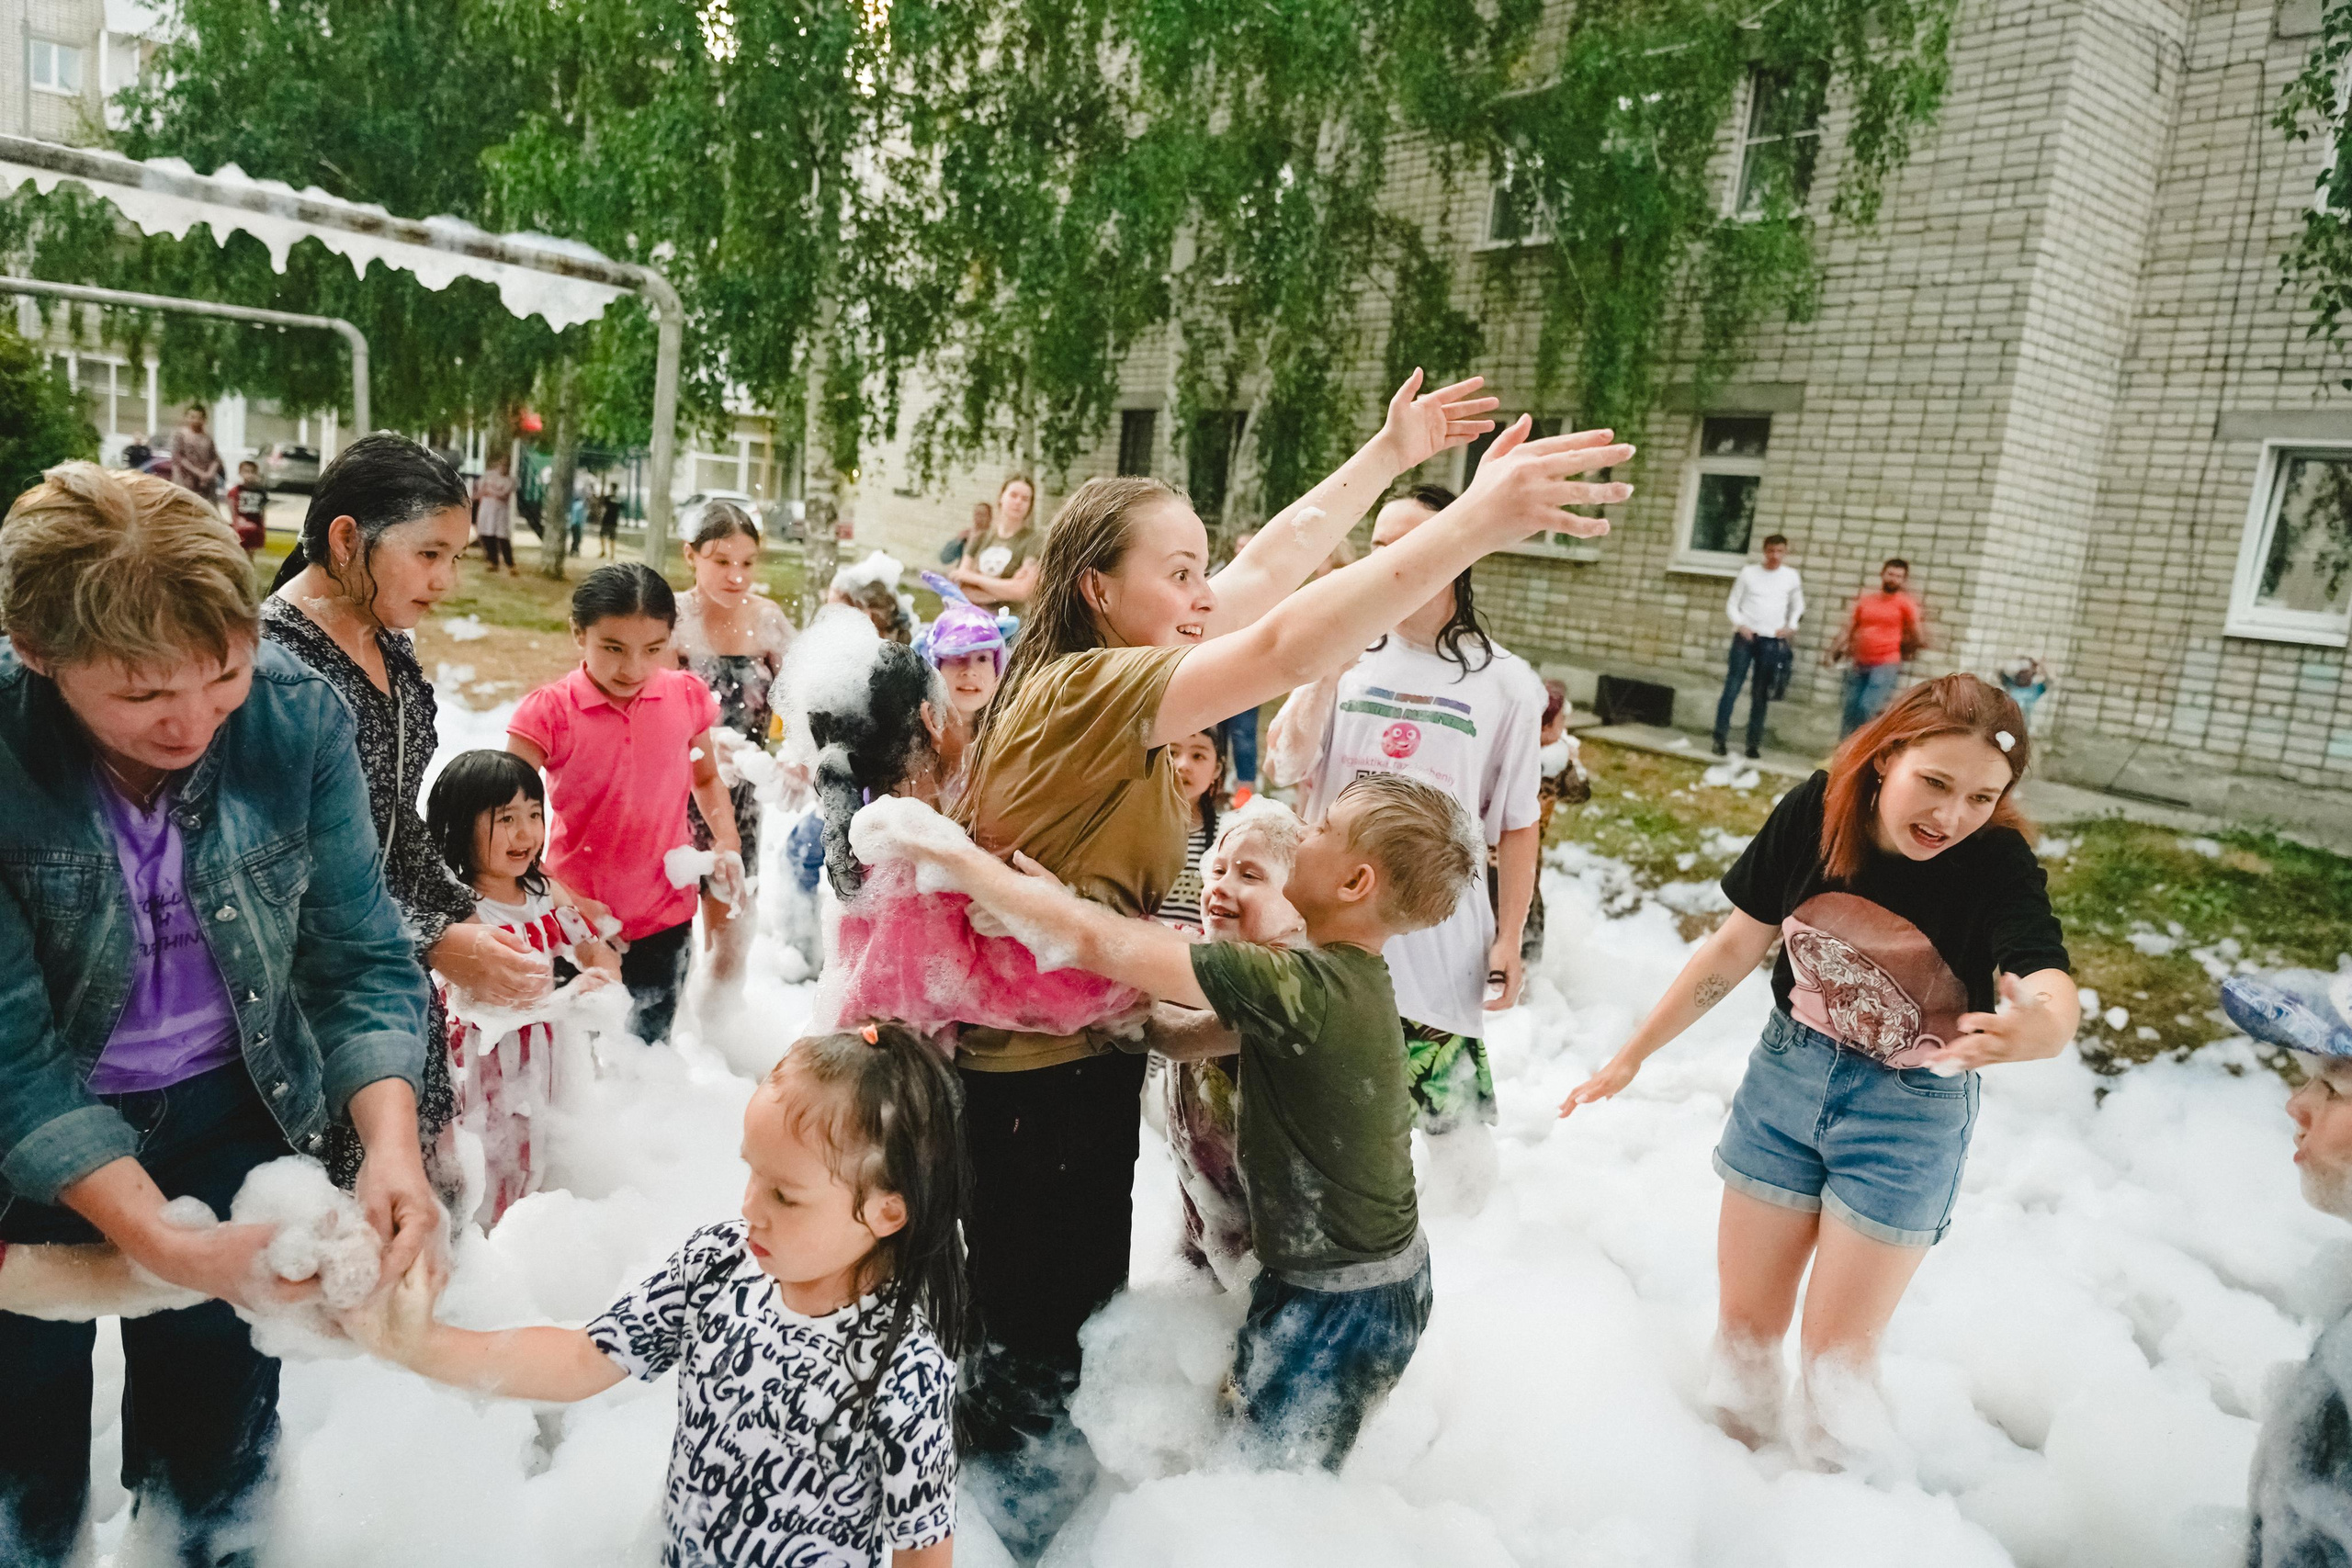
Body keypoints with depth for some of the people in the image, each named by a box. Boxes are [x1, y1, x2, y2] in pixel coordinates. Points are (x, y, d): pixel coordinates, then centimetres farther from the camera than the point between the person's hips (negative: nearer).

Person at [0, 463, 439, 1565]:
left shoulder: (297, 715, -19)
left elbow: (362, 957, -13)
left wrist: (391, 1145, -28)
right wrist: (164, 1246, -31)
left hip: (230, 1110, 2)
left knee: (219, 1433, 19)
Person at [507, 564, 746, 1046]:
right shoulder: (548, 713, -15)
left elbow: (706, 778, 14)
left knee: (649, 1043, 19)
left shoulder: (687, 698, -5)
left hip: (664, 915, 2)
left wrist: (726, 844, -3)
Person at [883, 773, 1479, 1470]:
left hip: (1343, 1302, -8)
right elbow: (1193, 1038, 1)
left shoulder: (1306, 986, -32)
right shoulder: (1352, 976, -2)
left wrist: (959, 858, -23)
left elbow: (1095, 940, -33)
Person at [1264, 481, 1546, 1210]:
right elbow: (1284, 767, -7)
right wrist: (1330, 670, -17)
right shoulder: (1345, 655, 3)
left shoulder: (1504, 683, -1)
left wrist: (1509, 939, -2)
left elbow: (1517, 823, 1)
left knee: (1450, 1106, 3)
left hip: (1441, 931, -2)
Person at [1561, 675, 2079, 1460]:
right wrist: (1632, 1054, 1)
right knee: (1744, 1322, 14)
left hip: (1909, 1112, -2)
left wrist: (2044, 1024, -64)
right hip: (1788, 1074, 3)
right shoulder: (1815, 811, -16)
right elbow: (1736, 946, -4)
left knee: (1837, 1348, 6)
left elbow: (2052, 986, -38)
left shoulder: (1999, 865, -22)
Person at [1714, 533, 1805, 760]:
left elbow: (1798, 607, 18)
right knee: (1732, 687, -8)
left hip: (1773, 641, 1)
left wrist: (1791, 626, 1)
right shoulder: (1748, 572, 3)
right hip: (1746, 637, -1)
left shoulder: (1792, 576, 7)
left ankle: (1754, 743, 8)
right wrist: (1740, 624, -12)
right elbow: (1732, 603, 5)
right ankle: (1721, 739, -8)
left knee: (1761, 695, 4)